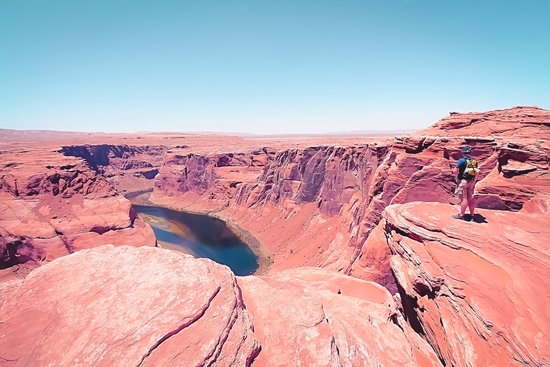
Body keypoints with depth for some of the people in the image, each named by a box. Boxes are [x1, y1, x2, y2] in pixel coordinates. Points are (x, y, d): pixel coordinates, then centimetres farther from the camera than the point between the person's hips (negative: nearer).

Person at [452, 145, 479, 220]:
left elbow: (455, 171, -17)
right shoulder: (474, 161, 6)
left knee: (464, 198, -4)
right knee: (470, 198, 13)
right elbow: (475, 173, 12)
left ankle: (461, 215, 2)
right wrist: (473, 183, 19)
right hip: (471, 181, 6)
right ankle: (472, 215, 21)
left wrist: (454, 171, 7)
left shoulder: (462, 160, -14)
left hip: (463, 181, -6)